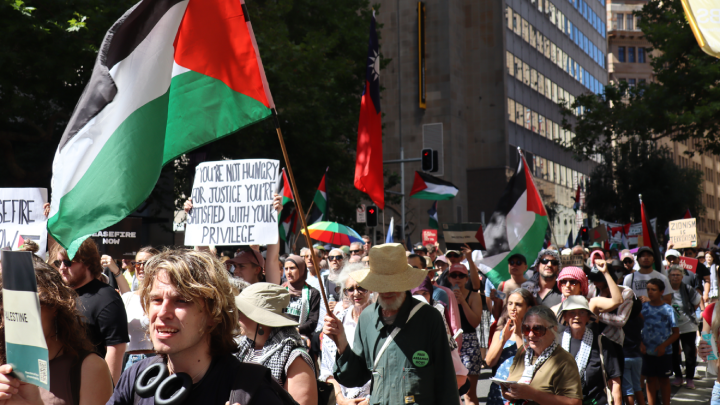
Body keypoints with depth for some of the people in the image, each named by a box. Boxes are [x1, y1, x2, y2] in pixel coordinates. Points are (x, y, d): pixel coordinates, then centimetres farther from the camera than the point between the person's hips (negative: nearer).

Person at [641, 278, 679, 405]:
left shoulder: (668, 309, -7)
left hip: (664, 352, -2)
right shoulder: (644, 307, 0)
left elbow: (676, 332, -4)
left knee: (664, 380, 9)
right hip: (647, 352, 2)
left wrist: (664, 345, -15)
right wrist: (640, 343, -8)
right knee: (650, 379, 9)